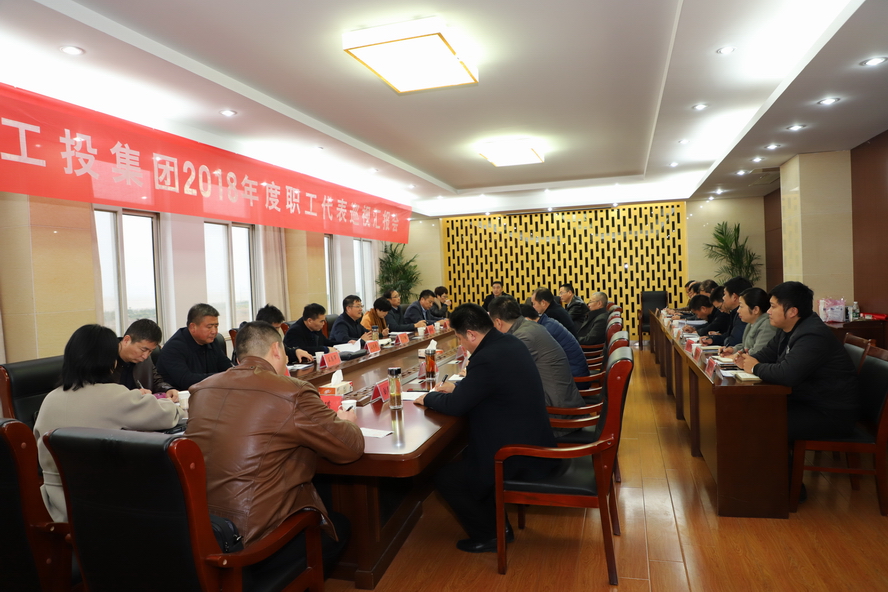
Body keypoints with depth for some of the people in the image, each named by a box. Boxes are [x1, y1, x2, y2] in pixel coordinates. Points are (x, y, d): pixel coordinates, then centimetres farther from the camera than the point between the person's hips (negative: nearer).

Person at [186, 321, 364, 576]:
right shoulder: (293, 392, -17)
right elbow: (352, 447, -10)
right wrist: (346, 421, 12)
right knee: (340, 525, 22)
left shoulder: (200, 389, 3)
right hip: (254, 540, -7)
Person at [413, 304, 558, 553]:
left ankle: (488, 535, 16)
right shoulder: (510, 342, 2)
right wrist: (458, 387, 16)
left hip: (518, 456, -10)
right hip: (532, 440, 10)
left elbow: (456, 405, -18)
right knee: (463, 458, 25)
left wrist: (428, 397, 0)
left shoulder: (488, 359, -27)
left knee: (445, 479, 2)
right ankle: (497, 523, 31)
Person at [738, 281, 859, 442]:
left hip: (832, 413, -9)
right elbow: (768, 353, 15)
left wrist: (756, 368, -18)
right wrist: (748, 360, -8)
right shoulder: (788, 329, 5)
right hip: (807, 400, 9)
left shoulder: (813, 336, -26)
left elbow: (787, 374, -37)